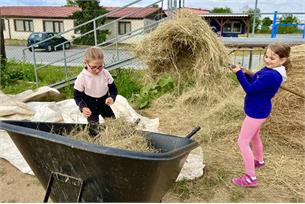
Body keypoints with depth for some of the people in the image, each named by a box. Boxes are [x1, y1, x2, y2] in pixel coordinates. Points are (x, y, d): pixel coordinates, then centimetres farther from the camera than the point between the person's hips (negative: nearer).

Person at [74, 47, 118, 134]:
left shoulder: (106, 74, -15)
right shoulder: (82, 78, -22)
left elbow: (113, 89, -3)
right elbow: (77, 96, -12)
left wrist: (112, 97, -26)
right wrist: (83, 107, -30)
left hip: (104, 105, 3)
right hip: (90, 109, -3)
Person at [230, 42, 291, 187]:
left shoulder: (271, 75, -29)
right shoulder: (268, 70, 1)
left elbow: (250, 89, -26)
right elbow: (254, 83, 8)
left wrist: (239, 72, -22)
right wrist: (247, 74, -11)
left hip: (257, 111, -10)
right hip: (258, 109, 10)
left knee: (243, 142, -5)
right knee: (254, 136, 29)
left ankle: (250, 178, 1)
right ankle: (259, 160, 54)